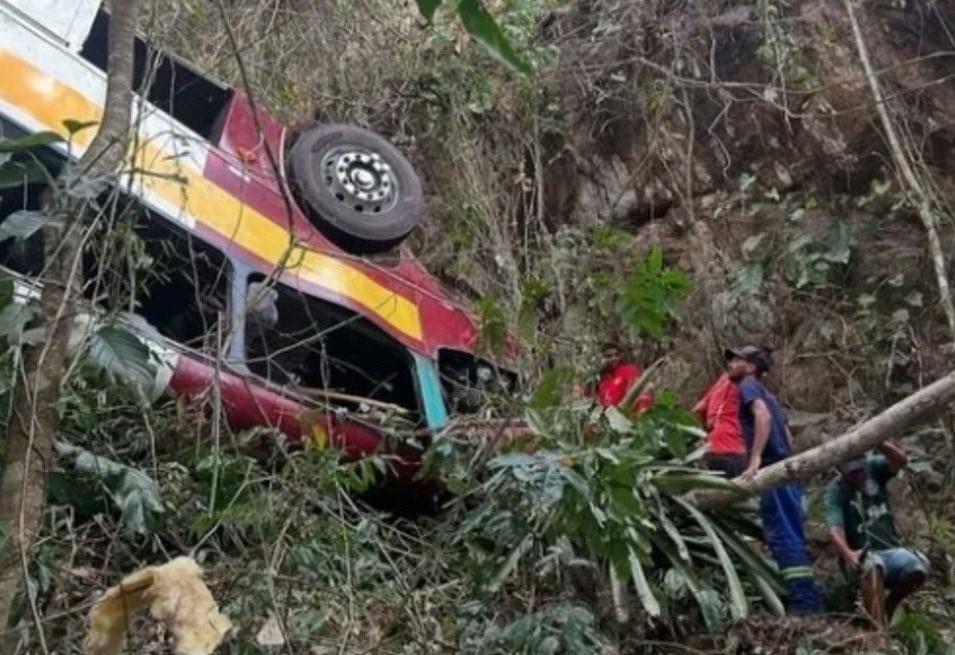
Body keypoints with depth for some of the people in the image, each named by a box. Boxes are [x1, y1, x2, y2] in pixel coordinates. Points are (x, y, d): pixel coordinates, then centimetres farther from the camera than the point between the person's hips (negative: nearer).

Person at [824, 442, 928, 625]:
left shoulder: (874, 467, 3)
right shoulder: (836, 491, -8)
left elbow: (901, 460, -17)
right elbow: (835, 529, -22)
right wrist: (848, 554, -42)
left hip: (890, 550, 4)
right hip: (861, 557, -4)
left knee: (919, 567, -27)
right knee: (872, 565, -38)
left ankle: (889, 606, 1)